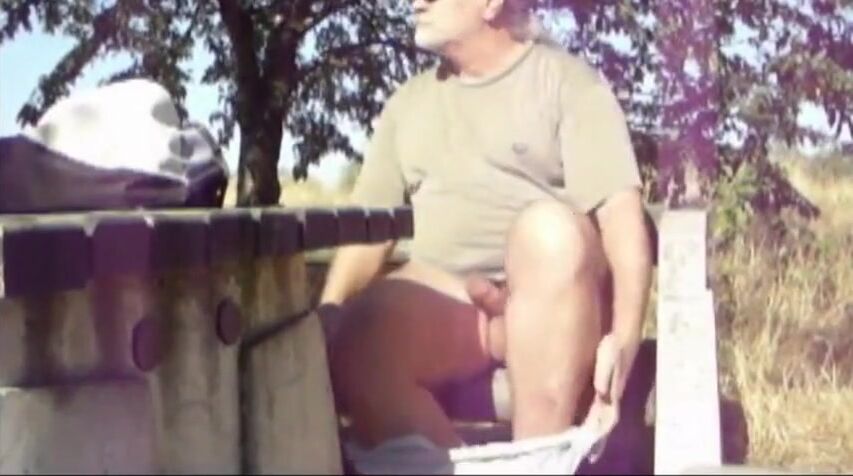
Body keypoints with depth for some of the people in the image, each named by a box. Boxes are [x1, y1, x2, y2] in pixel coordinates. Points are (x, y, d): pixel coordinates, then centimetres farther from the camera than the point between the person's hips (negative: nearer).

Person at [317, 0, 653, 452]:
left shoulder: (566, 80, 3)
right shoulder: (407, 102, 19)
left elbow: (621, 212, -10)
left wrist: (624, 338, -25)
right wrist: (325, 317, -7)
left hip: (556, 299, -3)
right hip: (443, 304, 3)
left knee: (549, 225, -36)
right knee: (350, 342, -28)